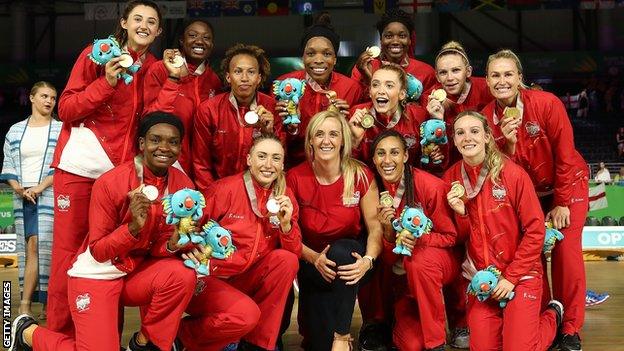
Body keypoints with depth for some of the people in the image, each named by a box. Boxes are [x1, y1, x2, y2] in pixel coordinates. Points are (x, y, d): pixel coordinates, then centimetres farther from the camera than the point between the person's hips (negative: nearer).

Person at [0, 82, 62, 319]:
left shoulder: (61, 130, 6)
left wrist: (40, 187, -11)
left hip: (50, 195, -3)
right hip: (23, 197, 3)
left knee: (37, 247, -11)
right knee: (30, 248, -1)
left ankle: (25, 304, -9)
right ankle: (47, 304, 2)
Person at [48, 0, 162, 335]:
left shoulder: (154, 68, 10)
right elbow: (66, 110, -6)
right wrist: (106, 83, -17)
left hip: (121, 170, 4)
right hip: (80, 167, -3)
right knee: (69, 252, -1)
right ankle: (59, 334, 8)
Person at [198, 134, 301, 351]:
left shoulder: (285, 196, 1)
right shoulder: (224, 188, -12)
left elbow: (295, 251, 0)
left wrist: (286, 224, -18)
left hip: (254, 278, 5)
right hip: (217, 278, -5)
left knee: (287, 260, -22)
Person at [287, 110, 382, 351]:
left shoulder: (361, 176, -8)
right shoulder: (295, 178, -7)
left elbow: (375, 226, -10)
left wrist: (367, 260, -30)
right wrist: (315, 258, -23)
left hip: (349, 255, 1)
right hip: (311, 260, -1)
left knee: (340, 250, -38)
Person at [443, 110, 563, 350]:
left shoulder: (513, 173, -12)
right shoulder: (451, 177, 0)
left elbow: (535, 230, -10)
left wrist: (511, 277, -12)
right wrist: (460, 214, -15)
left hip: (521, 275, -4)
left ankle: (552, 316, 20)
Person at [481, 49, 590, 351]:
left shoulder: (546, 103, -23)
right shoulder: (487, 117, -13)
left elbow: (565, 155, -16)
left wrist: (562, 204, -14)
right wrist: (509, 143, -30)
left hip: (567, 184, -3)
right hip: (527, 191, 3)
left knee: (566, 249, -14)